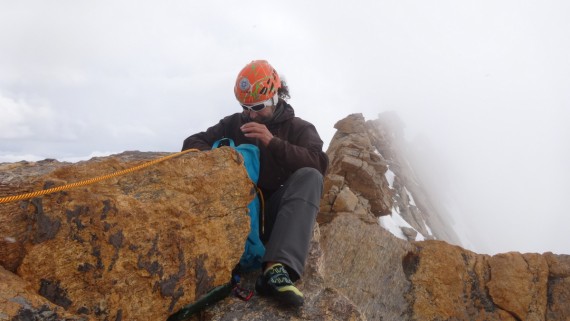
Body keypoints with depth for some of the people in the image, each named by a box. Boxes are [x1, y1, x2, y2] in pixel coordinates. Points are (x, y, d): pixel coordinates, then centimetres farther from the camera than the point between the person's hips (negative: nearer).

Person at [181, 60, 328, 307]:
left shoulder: (299, 128, 7)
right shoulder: (233, 123, 14)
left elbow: (319, 164, -12)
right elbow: (192, 143, 7)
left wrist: (273, 142, -23)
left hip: (272, 215, -1)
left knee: (309, 177, -29)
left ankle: (277, 269, -44)